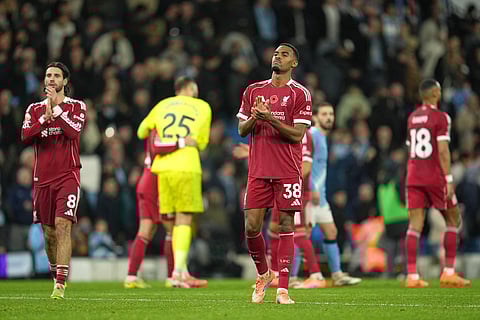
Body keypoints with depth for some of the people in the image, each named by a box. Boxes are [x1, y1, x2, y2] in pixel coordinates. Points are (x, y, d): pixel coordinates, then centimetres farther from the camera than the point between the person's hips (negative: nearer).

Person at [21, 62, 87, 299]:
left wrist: (56, 108, -13)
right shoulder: (35, 109, 13)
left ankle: (61, 284, -21)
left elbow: (73, 131, -15)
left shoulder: (77, 106, 4)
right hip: (42, 178, 4)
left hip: (68, 175, -4)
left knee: (62, 225, -17)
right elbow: (25, 136, -3)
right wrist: (45, 117, -14)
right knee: (48, 232, 8)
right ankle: (56, 277, 25)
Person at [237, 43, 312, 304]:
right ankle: (263, 274, 22)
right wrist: (254, 117, -9)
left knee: (285, 226, -4)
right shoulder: (253, 91, 13)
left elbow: (297, 135, -7)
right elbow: (241, 129, 12)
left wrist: (270, 118, -18)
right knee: (252, 227, -2)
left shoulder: (300, 94, 1)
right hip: (258, 170, 3)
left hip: (288, 171, -3)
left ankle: (283, 289, -3)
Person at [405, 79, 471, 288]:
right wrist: (449, 180, -13)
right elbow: (442, 151, -14)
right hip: (435, 177, -5)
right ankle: (449, 272, 4)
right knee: (453, 220, 9)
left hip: (414, 177, 5)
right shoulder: (441, 117, -7)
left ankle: (412, 276, -8)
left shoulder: (412, 118, 13)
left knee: (415, 224, 0)